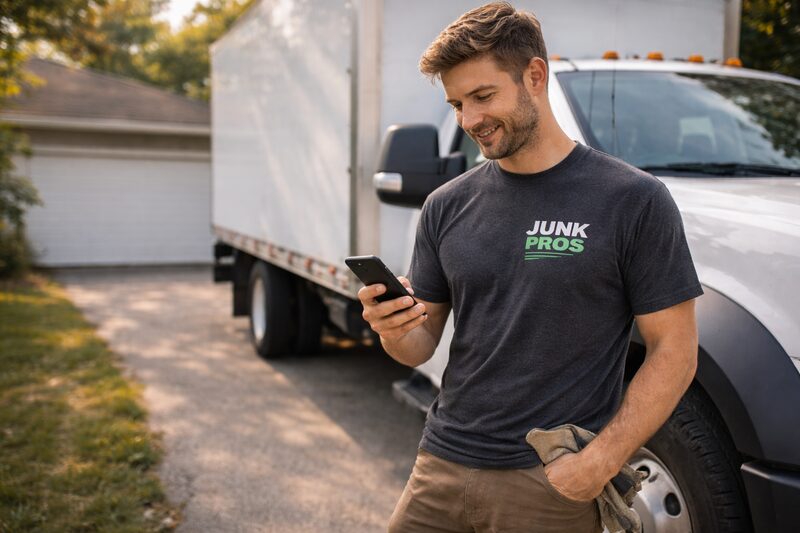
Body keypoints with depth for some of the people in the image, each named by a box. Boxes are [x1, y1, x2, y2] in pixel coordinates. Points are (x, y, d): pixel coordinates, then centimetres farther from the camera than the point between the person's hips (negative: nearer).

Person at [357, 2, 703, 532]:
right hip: (441, 467, 4)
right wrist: (394, 330, -14)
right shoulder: (447, 207, 4)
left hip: (553, 486, -3)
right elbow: (422, 343, 8)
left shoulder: (632, 200, -9)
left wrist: (601, 461, -17)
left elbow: (674, 350, -8)